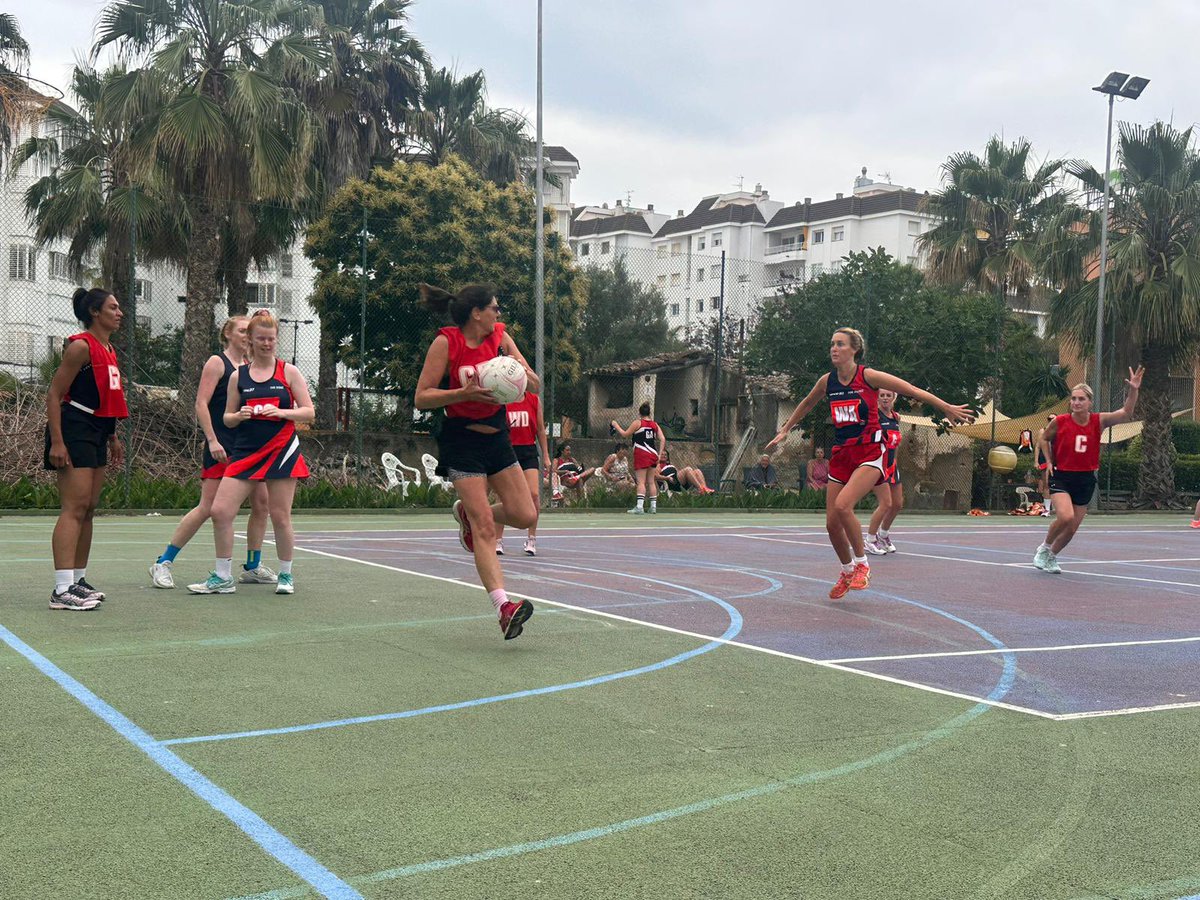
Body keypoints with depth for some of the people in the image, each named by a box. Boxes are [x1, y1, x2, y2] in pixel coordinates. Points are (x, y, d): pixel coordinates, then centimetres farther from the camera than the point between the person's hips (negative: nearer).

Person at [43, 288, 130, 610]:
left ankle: (78, 580, 20)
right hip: (74, 430, -9)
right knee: (75, 508, -14)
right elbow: (54, 395, -14)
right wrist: (56, 441, -21)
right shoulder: (81, 346, -12)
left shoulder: (109, 350, 15)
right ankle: (62, 590, -16)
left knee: (88, 509, 12)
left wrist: (113, 436, 24)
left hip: (97, 432, 9)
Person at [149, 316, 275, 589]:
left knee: (261, 503, 3)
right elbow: (201, 404, -10)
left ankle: (252, 567, 15)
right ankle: (163, 563, 1)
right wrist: (212, 440, -18)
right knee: (208, 508, -9)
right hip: (221, 448, -7)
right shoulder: (217, 362, -3)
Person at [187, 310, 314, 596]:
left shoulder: (288, 371, 3)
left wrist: (281, 412, -17)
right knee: (219, 511, -6)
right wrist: (239, 416, -10)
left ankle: (286, 575, 19)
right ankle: (223, 578, 6)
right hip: (245, 452, 3)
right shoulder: (238, 376, 9)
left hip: (281, 451, -2)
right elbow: (227, 418, 13)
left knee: (280, 516, 0)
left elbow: (308, 411, 0)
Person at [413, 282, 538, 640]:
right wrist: (466, 393, -26)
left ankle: (467, 513, 29)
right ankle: (504, 607, -16)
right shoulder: (446, 342, -11)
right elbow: (421, 398, -13)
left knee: (525, 516, 1)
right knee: (485, 529, -13)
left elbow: (534, 384, 6)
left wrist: (521, 373, -17)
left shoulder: (500, 336, 4)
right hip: (462, 440, -6)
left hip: (497, 436, 6)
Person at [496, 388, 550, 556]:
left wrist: (546, 456, 8)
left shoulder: (535, 400, 5)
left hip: (529, 450, 1)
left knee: (534, 494, -12)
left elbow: (540, 430, 10)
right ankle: (498, 540, 13)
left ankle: (531, 539, 2)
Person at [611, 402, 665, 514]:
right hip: (653, 454, 5)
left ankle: (639, 506, -17)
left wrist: (615, 426, 15)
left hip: (641, 454, -5)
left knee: (641, 481, -8)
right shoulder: (655, 424, 12)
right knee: (651, 481, 12)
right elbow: (662, 439, 6)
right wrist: (659, 455, 7)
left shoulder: (637, 423, -2)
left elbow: (625, 434, 2)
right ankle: (653, 506, 13)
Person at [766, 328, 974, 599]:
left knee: (842, 506, -27)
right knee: (832, 522, 3)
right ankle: (847, 572, 28)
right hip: (842, 453, 5)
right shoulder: (827, 381, 6)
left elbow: (913, 390, -6)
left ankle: (862, 563, -6)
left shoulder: (869, 376, -9)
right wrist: (784, 431, 31)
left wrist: (947, 408, -7)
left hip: (869, 453, -5)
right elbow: (805, 405, 25)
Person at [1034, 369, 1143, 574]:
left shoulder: (1099, 421, -6)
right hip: (1061, 475, -3)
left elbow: (1126, 413, -19)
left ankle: (1051, 557, 34)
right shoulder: (1060, 422, -10)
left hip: (1086, 479, 3)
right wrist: (1049, 461, -1)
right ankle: (1044, 548, 1)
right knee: (1065, 516, -25)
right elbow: (1043, 438, 9)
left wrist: (1133, 390, -32)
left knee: (1072, 528, 8)